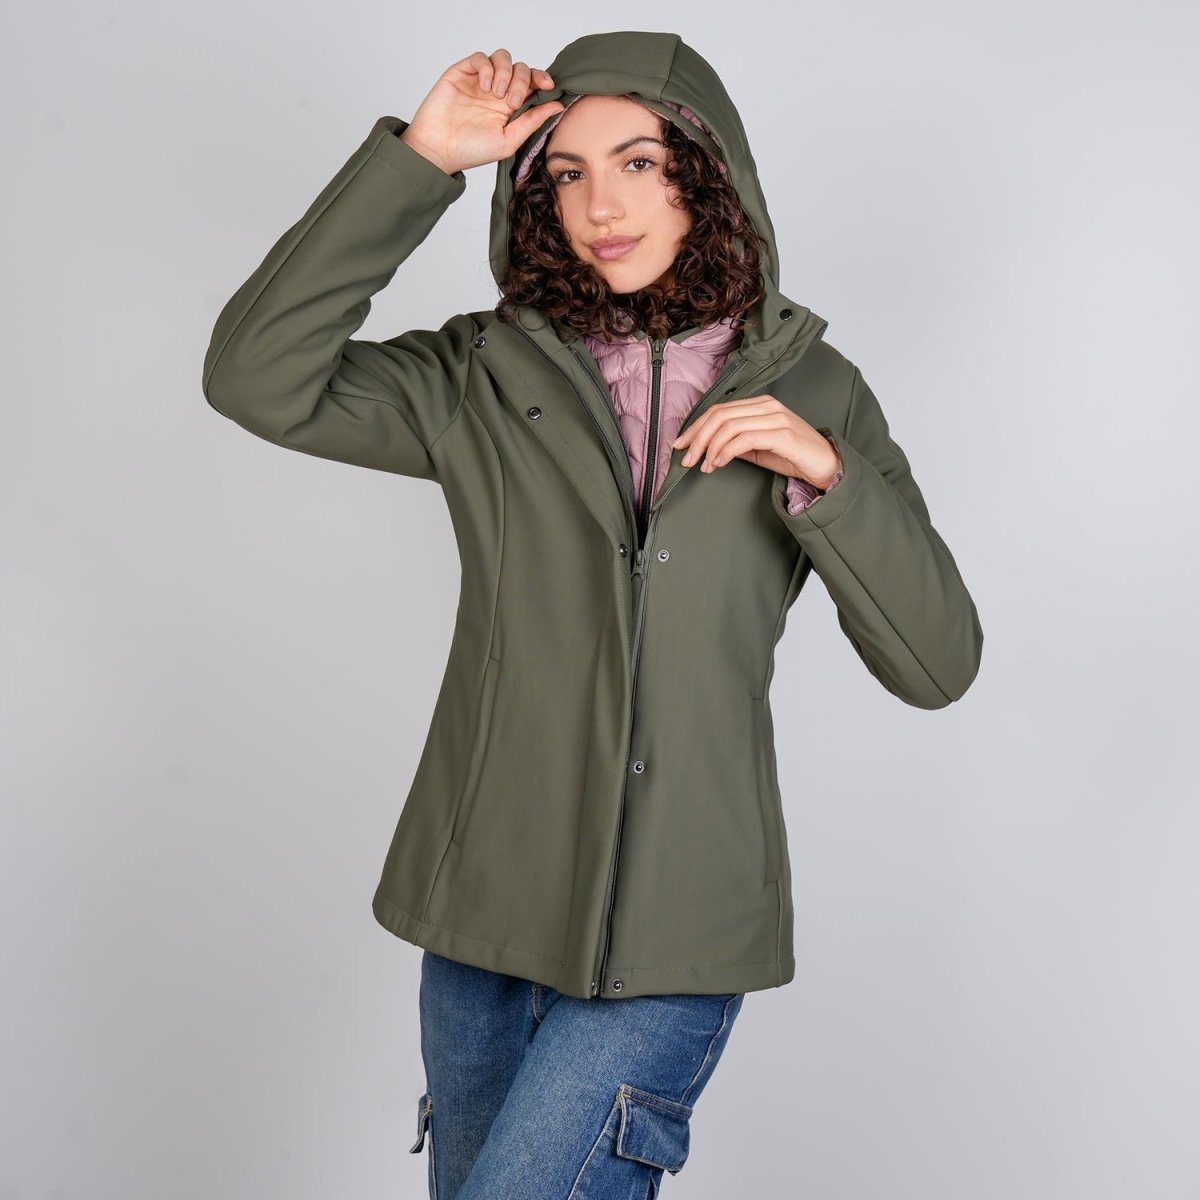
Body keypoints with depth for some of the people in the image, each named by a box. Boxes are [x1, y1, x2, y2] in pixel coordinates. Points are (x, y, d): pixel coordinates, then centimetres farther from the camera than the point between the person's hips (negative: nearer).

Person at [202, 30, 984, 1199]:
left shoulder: (808, 390, 1)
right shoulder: (485, 379, 1)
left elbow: (938, 664, -2)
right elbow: (259, 379, -14)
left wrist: (825, 472, -16)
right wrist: (420, 159, -15)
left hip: (673, 938, -2)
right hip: (485, 914, 3)